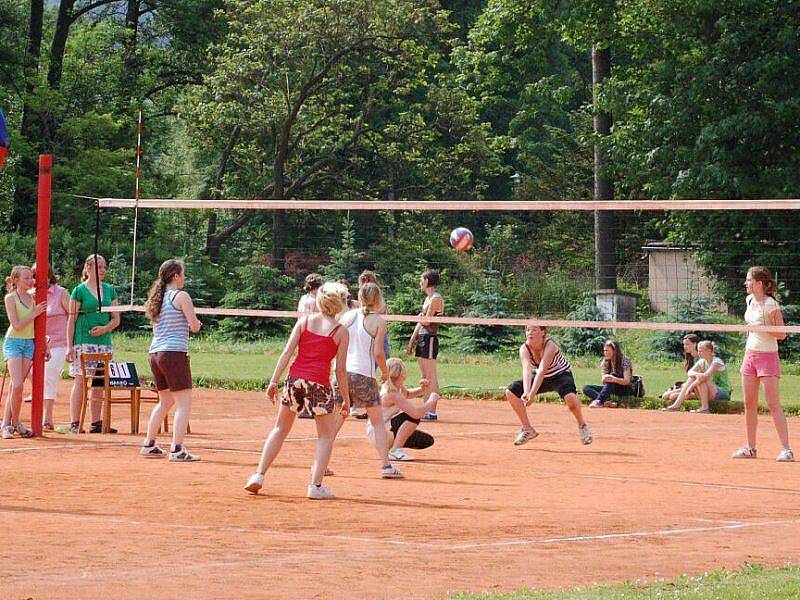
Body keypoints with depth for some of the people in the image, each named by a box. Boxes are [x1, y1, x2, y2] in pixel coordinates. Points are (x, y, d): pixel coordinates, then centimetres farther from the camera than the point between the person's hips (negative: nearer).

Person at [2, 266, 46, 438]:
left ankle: (7, 423, 5)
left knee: (15, 386, 3)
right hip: (13, 342, -6)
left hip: (29, 343, 6)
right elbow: (16, 325, -13)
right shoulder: (10, 298, -6)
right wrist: (34, 314, -13)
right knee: (17, 385, -15)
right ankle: (15, 422, -1)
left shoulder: (31, 298, 11)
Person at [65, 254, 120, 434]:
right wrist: (69, 346, -9)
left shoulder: (109, 290, 13)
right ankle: (74, 422, -8)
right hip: (83, 342, -5)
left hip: (104, 341, 5)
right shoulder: (79, 291, 0)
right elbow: (71, 320, -3)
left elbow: (116, 319, 14)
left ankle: (96, 422, 10)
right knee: (80, 380, -8)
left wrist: (104, 328, -7)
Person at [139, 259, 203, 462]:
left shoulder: (157, 298, 16)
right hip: (174, 353, -8)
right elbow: (195, 326, -9)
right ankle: (177, 449, -14)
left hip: (155, 352, 8)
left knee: (165, 402, 21)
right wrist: (196, 323, 13)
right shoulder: (181, 296, -7)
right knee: (184, 403, -6)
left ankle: (149, 445, 23)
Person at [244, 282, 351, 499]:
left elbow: (287, 353, 1)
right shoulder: (341, 331, 1)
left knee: (280, 429, 18)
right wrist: (346, 399, 8)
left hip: (295, 379, 3)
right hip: (319, 384, -3)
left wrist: (274, 381, 2)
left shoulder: (304, 321, 8)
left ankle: (259, 475, 13)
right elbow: (340, 370, 0)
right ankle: (316, 485, 2)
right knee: (326, 436, 11)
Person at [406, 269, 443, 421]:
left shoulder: (436, 298, -11)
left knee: (431, 377, -9)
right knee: (425, 378, 10)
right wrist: (411, 342, 21)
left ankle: (432, 412, -10)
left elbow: (426, 321, -17)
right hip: (421, 339, 10)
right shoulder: (428, 298, 19)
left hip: (430, 339, -10)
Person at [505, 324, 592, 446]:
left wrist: (532, 394, -54)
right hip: (543, 379, 5)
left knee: (570, 396, -37)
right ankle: (527, 429, 6)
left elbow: (542, 370, -43)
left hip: (561, 375, -5)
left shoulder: (549, 346, -32)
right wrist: (526, 392, -53)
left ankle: (582, 426, -8)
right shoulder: (524, 349, -20)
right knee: (511, 392, -10)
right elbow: (526, 371, -35)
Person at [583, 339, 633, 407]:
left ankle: (599, 401, -49)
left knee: (613, 375, -35)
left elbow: (627, 381, -22)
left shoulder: (625, 361, -12)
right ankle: (607, 401, -40)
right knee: (586, 388, -13)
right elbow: (603, 381, -6)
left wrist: (614, 379, -43)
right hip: (612, 389, 6)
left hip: (626, 389, -6)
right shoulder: (604, 362, 4)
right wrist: (604, 379, -33)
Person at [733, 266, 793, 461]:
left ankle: (786, 449, -9)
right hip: (750, 353, 8)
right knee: (749, 405, 8)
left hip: (768, 356, -8)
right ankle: (750, 447, 16)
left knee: (773, 405, -10)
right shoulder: (750, 300, 7)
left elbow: (782, 334, -14)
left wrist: (762, 328, -24)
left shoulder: (771, 304, -16)